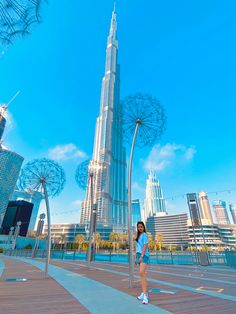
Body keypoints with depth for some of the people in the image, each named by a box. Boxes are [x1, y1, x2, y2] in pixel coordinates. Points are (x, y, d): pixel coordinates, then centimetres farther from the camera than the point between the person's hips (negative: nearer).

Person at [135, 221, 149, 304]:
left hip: (144, 255, -8)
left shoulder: (144, 235, -7)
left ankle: (145, 295, -16)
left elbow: (145, 246, -14)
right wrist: (136, 257, 19)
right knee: (142, 274, 12)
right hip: (139, 255, 8)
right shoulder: (138, 235, 17)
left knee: (142, 273, -17)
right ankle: (144, 293, 21)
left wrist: (141, 256, -20)